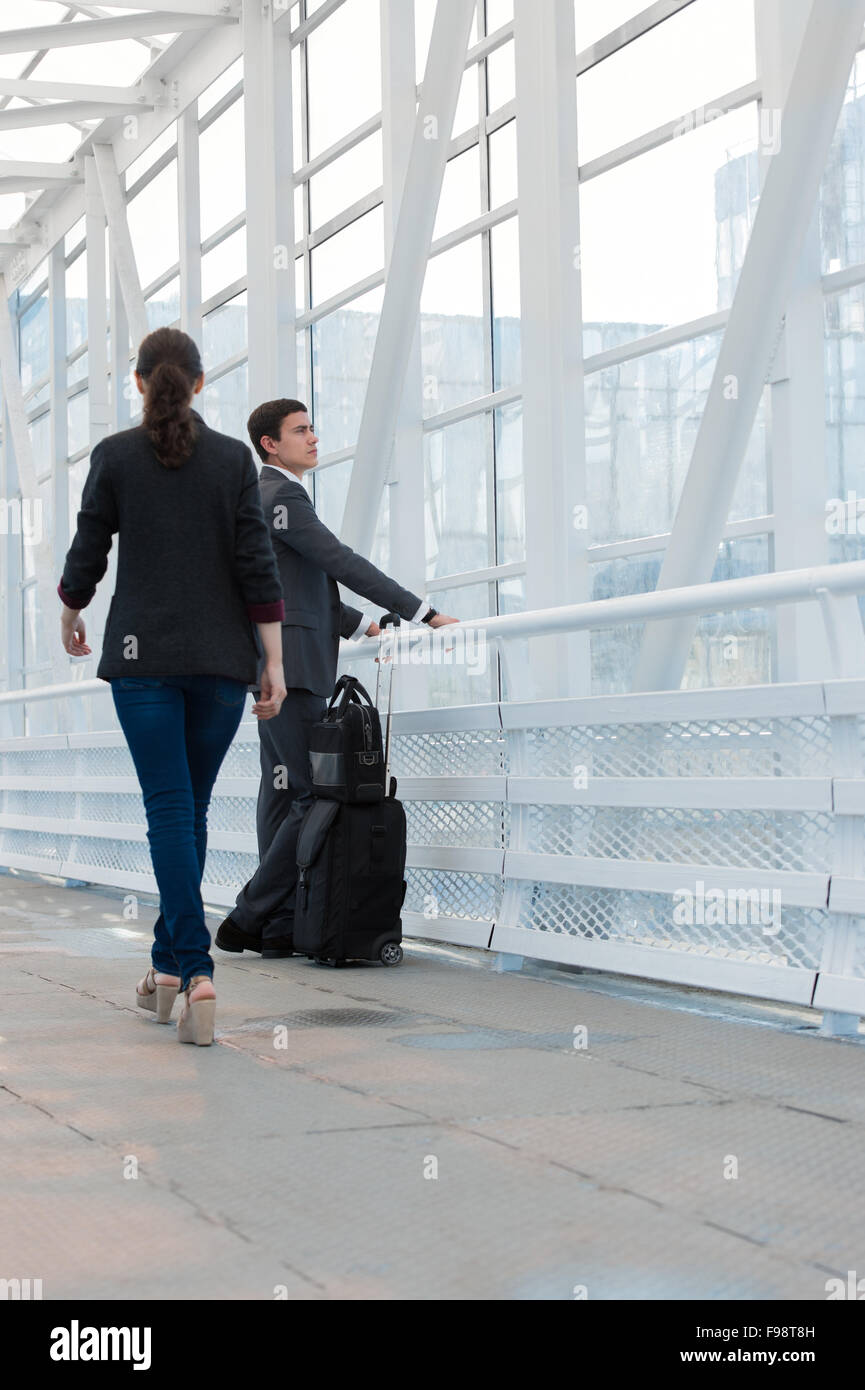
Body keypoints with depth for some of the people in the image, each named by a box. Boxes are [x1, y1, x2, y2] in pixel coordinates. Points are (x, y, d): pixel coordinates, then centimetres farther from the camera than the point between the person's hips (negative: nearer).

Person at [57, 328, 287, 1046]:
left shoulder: (115, 455, 0)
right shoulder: (234, 458, 2)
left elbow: (87, 554, 5)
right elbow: (258, 565, -2)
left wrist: (71, 617, 25)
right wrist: (274, 662, 0)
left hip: (143, 655, -2)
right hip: (222, 659, 2)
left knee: (169, 808, -5)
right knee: (191, 808, 13)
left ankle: (195, 968, -18)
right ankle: (168, 963, 20)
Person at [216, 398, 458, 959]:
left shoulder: (274, 496, 22)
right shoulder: (280, 497, -10)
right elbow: (343, 563, -17)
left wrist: (359, 625, 20)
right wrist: (424, 613, -16)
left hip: (282, 665, 11)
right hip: (291, 663, -11)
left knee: (284, 795, 8)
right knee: (312, 795, -11)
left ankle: (282, 928, 8)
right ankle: (248, 920, -8)